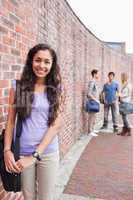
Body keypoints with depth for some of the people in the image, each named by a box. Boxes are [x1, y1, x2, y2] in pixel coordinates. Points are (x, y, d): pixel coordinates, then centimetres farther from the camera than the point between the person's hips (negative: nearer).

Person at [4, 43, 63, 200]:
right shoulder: (18, 86, -1)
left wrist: (35, 155, -14)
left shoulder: (55, 89, 0)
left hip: (48, 153, 0)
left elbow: (56, 125, -7)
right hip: (22, 152, 0)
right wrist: (7, 150, -8)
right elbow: (11, 121, 1)